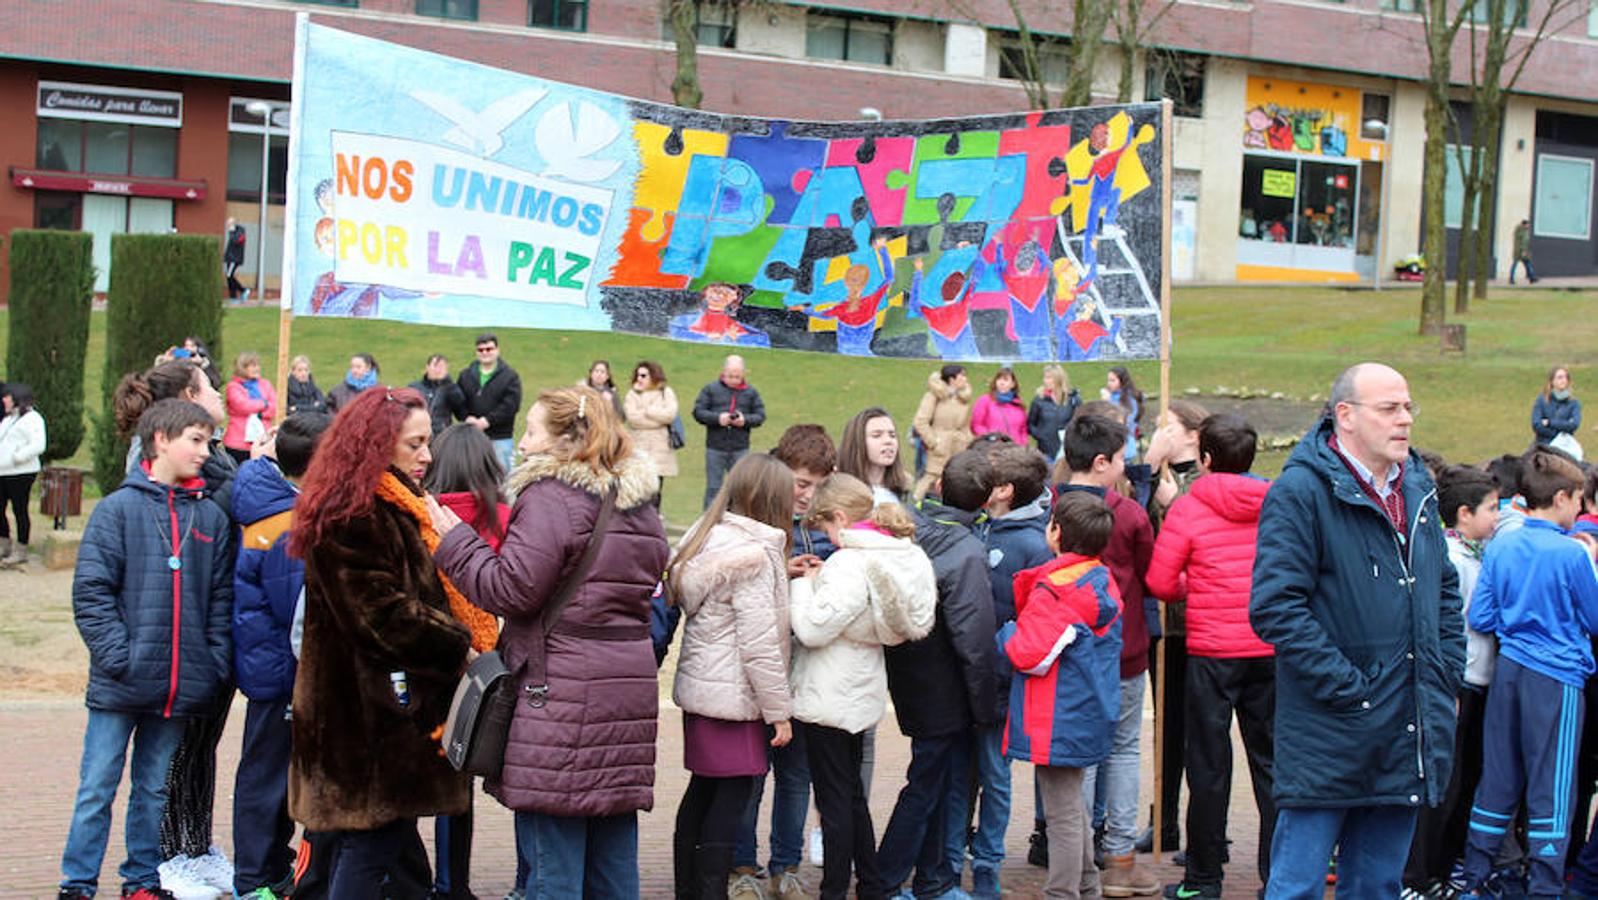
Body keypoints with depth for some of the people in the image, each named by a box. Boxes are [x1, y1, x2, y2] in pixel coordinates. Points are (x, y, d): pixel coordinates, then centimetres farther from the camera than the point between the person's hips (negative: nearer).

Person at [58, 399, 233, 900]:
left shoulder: (211, 517, 8)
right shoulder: (118, 509, -3)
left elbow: (222, 598, 9)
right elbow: (90, 591, -7)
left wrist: (217, 664, 0)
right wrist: (118, 656, -14)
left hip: (182, 686, 3)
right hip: (119, 685, -3)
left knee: (154, 789, 14)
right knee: (97, 788, 3)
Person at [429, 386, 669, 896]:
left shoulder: (551, 497, -10)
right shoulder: (640, 505, 15)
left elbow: (512, 589, -15)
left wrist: (453, 542, -3)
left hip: (563, 695, -8)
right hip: (628, 693, 8)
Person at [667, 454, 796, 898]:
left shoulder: (706, 537, 9)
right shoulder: (753, 553, -17)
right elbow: (760, 644, -18)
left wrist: (781, 578, 11)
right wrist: (780, 711, -12)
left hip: (699, 689, 9)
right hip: (733, 695, -9)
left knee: (703, 787, 17)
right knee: (733, 794, -1)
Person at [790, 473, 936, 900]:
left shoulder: (850, 564, -23)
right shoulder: (901, 555, 4)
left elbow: (813, 628, -25)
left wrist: (802, 585, -9)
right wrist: (817, 582, 3)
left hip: (829, 700, -9)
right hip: (860, 698, 9)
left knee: (835, 803, 0)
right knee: (852, 795, 20)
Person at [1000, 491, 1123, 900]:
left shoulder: (1056, 589, -21)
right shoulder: (1101, 579, 9)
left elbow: (1031, 656, -23)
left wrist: (1007, 632, -5)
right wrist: (1023, 626, 15)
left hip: (1059, 722, -10)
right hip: (1087, 716, 10)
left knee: (1062, 813, -2)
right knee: (1072, 805, 23)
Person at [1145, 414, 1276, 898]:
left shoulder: (1187, 508, -8)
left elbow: (1160, 582, -7)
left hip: (1212, 651, -3)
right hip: (1271, 648, 3)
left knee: (1208, 766, 5)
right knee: (1269, 761, 10)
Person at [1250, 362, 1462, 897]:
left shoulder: (1417, 491, 13)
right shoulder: (1301, 492, -12)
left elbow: (1445, 592, 24)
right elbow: (1276, 607, -19)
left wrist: (1447, 673, 11)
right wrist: (1345, 687, -20)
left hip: (1405, 745, 7)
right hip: (1328, 738, -7)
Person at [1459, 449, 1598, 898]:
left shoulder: (1499, 547, 2)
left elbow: (1480, 618, 3)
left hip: (1507, 670, 5)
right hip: (1557, 677, -5)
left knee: (1498, 779, 12)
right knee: (1551, 787, 1)